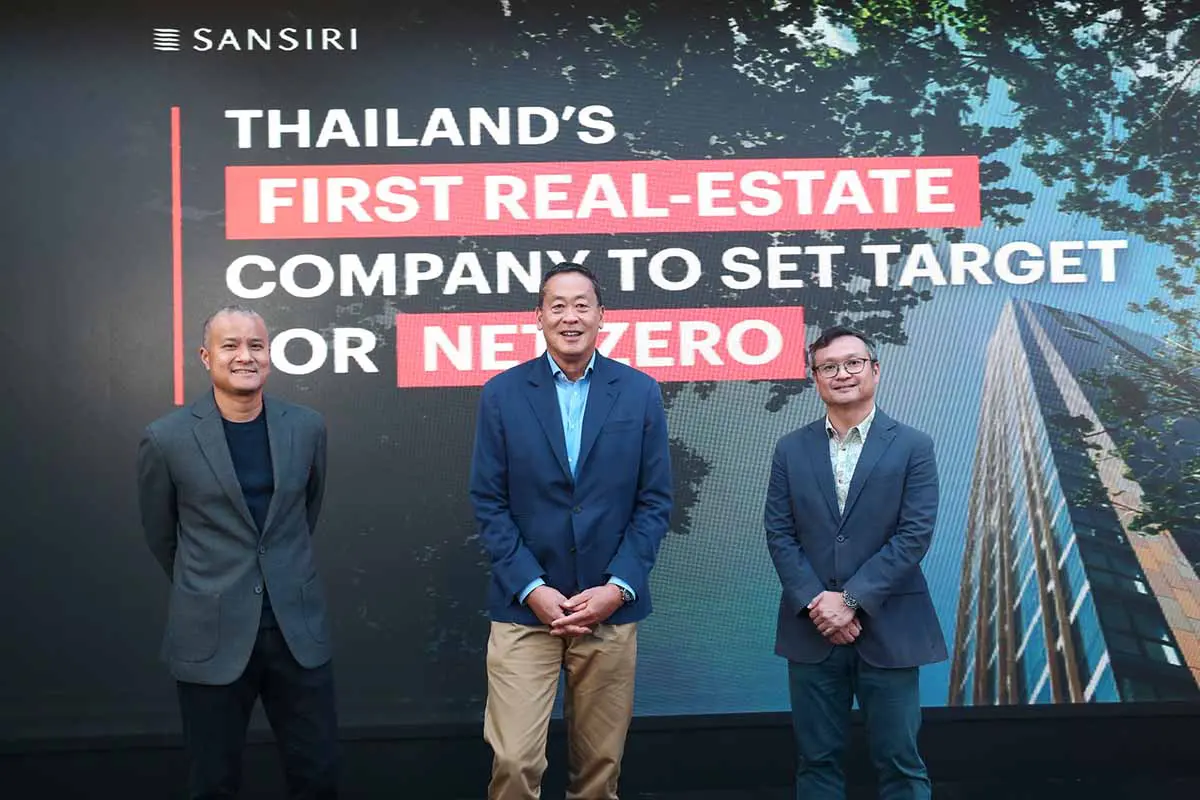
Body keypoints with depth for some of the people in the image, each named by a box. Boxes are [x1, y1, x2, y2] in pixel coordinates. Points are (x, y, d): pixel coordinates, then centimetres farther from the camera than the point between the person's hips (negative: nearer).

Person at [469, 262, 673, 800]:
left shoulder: (640, 392, 2)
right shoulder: (502, 393, 1)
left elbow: (655, 501, 2)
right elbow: (488, 503, -1)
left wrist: (618, 587, -8)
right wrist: (531, 589, -10)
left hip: (610, 606, 1)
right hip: (524, 607, -1)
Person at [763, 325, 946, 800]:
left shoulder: (913, 447, 0)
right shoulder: (791, 450, 7)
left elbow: (914, 535, -8)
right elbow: (778, 534, 2)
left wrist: (851, 600, -15)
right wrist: (817, 602, -12)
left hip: (888, 631, -2)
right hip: (812, 630, 2)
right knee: (816, 761, 10)